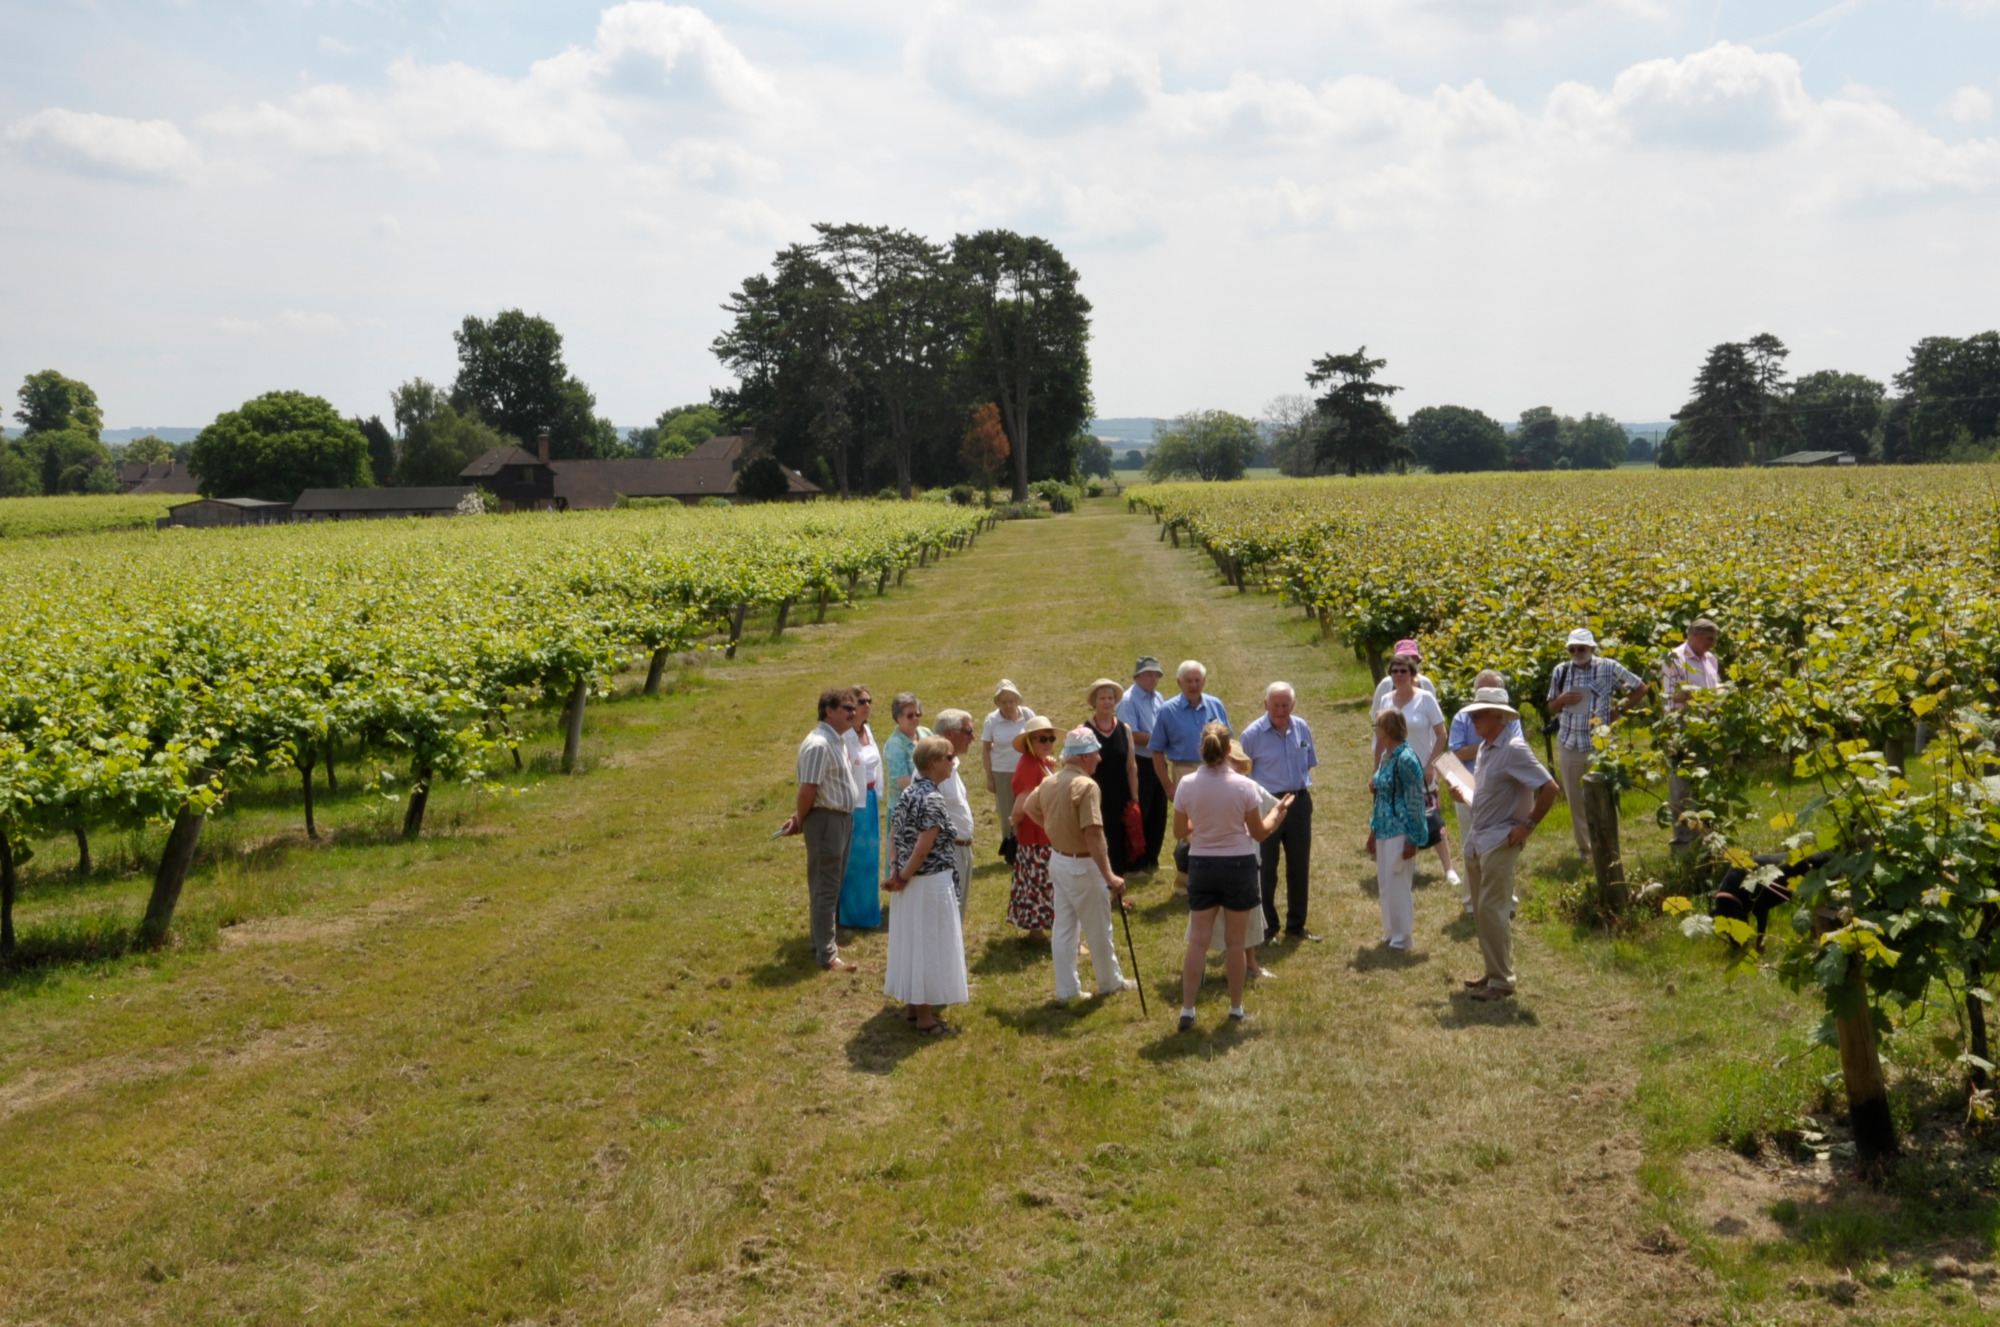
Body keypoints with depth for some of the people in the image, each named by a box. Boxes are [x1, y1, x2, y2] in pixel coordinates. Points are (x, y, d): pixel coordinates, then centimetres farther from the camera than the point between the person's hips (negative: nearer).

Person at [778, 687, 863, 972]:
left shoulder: (839, 740, 12)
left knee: (832, 886, 19)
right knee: (824, 888, -4)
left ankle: (823, 940, 32)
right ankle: (827, 955, 0)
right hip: (826, 819, -10)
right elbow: (808, 790, -22)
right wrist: (800, 821, -8)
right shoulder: (819, 744, -20)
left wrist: (798, 819, 9)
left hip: (843, 817, 10)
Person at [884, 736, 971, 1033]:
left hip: (910, 882, 9)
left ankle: (914, 1006, 27)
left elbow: (893, 835, 8)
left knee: (912, 942, 17)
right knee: (929, 944, 1)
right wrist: (904, 878, -11)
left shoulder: (907, 793, 7)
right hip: (931, 883, -9)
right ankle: (925, 1015, 9)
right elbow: (923, 848, -23)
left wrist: (897, 872, 4)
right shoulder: (933, 798, -20)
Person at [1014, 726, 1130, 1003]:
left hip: (1058, 860, 7)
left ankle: (1066, 989, 18)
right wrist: (1109, 876, -28)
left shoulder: (1049, 783, 1)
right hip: (1083, 865, -7)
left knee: (1064, 927, 13)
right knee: (1098, 928, 11)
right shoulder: (1086, 786, -23)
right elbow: (1093, 835, -29)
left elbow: (1027, 808, 20)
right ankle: (1110, 982, 27)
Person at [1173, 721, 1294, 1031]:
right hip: (1238, 865, -1)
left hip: (1201, 866, 1)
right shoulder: (1243, 786, -13)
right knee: (1235, 942, 11)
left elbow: (1179, 832, 1)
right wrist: (1279, 811, 14)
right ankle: (1236, 1008, 21)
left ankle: (1187, 1010, 6)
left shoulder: (1186, 785, -9)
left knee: (1197, 941, 8)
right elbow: (1259, 833, -4)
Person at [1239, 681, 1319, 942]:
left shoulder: (1302, 728, 2)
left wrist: (1304, 785, 7)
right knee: (1266, 869, 2)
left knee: (1299, 866, 11)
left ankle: (1296, 925, 24)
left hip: (1299, 802, 5)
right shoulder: (1253, 734, -11)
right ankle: (1267, 927, 14)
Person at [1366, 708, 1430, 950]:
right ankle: (1391, 933, 26)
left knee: (1398, 884, -1)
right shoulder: (1386, 757, 9)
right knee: (1385, 885, 15)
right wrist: (1373, 830, 17)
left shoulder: (1406, 759, -17)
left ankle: (1402, 937, 10)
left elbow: (1415, 801, -17)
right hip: (1385, 831, 9)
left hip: (1400, 832, -9)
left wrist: (1413, 839, -17)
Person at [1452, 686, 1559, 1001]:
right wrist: (1464, 794, 8)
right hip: (1477, 840, 9)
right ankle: (1493, 972, 23)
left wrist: (1527, 825, -17)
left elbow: (1549, 789, -20)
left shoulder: (1514, 750, -16)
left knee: (1492, 909, -10)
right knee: (1482, 910, 13)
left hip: (1501, 842, -9)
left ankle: (1501, 981, -4)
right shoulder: (1485, 748, 12)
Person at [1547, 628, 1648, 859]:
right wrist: (1562, 700, -9)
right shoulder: (1561, 671, 5)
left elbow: (1640, 688, 7)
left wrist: (1620, 710, -1)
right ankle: (1584, 848, 21)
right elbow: (1551, 708, 13)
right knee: (1575, 799, 8)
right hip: (1568, 744, 3)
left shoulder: (1609, 668, -3)